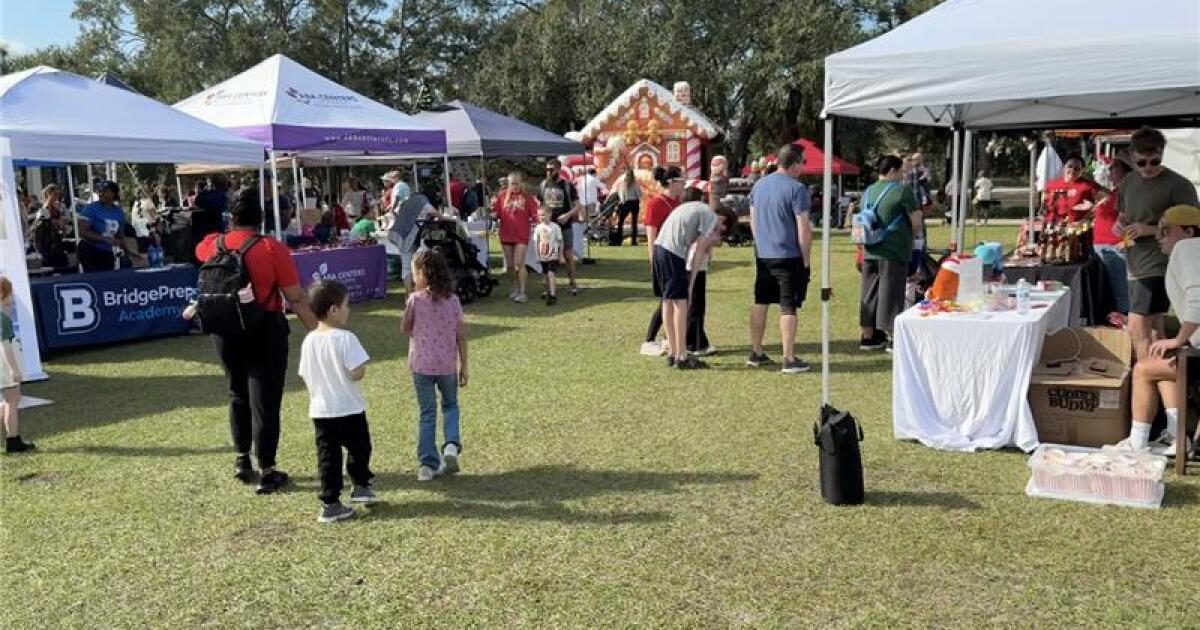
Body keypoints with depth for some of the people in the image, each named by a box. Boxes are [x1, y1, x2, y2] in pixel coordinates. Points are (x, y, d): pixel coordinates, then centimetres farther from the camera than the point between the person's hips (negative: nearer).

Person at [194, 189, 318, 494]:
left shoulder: (213, 245, 0)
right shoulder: (272, 249, -14)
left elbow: (200, 249, 27)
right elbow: (296, 298, -15)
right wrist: (317, 330, -8)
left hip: (225, 332, 5)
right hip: (264, 331, -5)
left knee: (238, 394, 22)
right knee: (264, 400, 2)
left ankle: (242, 459, 31)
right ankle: (267, 471, 7)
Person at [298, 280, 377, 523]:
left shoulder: (309, 341, 2)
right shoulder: (345, 338, -17)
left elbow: (306, 376, 8)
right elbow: (357, 373, -22)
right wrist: (362, 368, 0)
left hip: (320, 411, 5)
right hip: (349, 410, -5)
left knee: (327, 456, 9)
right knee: (359, 447, 18)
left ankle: (329, 503, 9)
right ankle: (361, 485, 28)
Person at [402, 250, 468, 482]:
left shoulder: (415, 299, -11)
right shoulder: (453, 300, -3)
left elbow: (405, 329, 3)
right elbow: (461, 336, -1)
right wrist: (463, 367, 7)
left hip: (421, 365, -1)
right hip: (447, 365, 1)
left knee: (427, 413, 9)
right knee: (450, 405, 23)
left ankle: (428, 464, 12)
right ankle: (451, 445, 0)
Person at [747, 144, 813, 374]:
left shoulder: (759, 185, 9)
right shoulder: (796, 188, -12)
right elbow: (803, 228, -13)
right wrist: (805, 259, -5)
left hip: (762, 255, 6)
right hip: (789, 256, -6)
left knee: (760, 303, 14)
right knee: (788, 307, -2)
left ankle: (756, 353, 21)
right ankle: (789, 360, 2)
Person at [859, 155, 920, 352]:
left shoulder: (868, 191, 11)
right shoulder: (902, 190, -10)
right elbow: (915, 221, -10)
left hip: (870, 251, 6)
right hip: (894, 251, -6)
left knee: (870, 292, 11)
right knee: (891, 292, -1)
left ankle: (868, 336, 17)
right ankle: (893, 338, 3)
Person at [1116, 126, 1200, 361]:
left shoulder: (1179, 185, -11)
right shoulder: (1128, 182, 10)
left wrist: (1150, 229, -21)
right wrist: (1120, 223, 1)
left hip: (1157, 267, -7)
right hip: (1135, 265, 8)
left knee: (1137, 328, -15)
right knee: (1153, 326, 16)